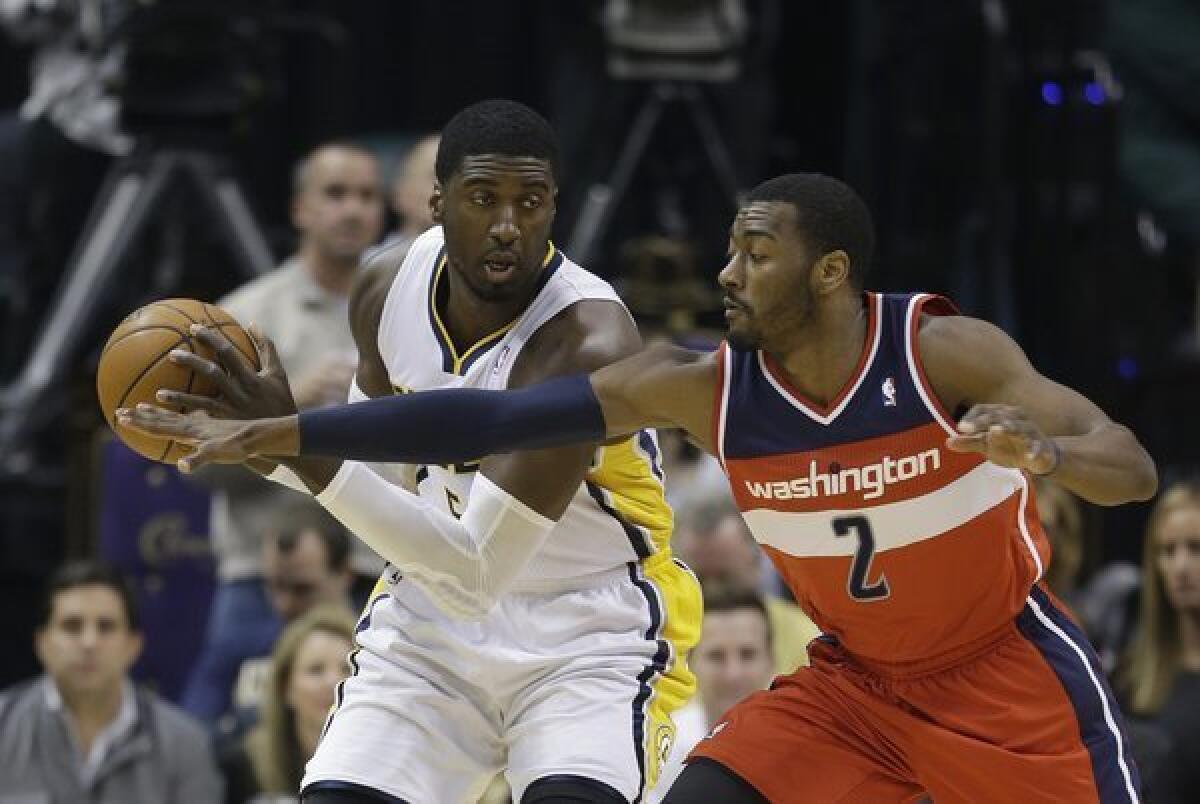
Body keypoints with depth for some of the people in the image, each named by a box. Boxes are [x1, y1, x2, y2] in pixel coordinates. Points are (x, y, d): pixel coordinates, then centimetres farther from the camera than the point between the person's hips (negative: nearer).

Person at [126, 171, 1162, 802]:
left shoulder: (944, 352, -23)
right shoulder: (701, 387, -14)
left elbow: (1134, 468, -28)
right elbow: (492, 418, -17)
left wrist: (1039, 451, -52)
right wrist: (271, 435, -20)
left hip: (1010, 666, -4)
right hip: (852, 679, 4)